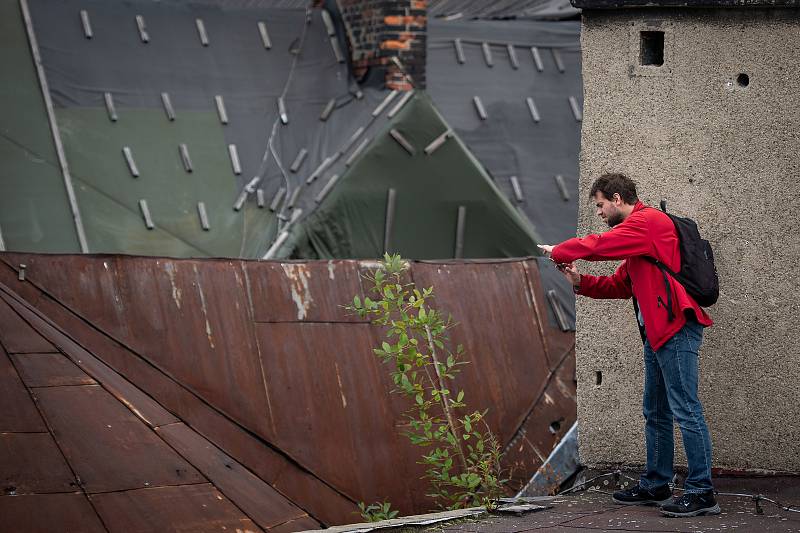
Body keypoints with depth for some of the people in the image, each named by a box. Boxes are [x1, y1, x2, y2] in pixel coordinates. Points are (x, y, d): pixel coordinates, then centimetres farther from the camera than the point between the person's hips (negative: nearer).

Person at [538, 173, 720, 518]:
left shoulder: (648, 221, -8)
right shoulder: (638, 230, 24)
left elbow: (598, 245, -16)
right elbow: (621, 285, 22)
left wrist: (558, 252, 0)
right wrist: (580, 282, 8)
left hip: (676, 329, -11)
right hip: (657, 333, 11)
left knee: (686, 411, -10)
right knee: (655, 414, 15)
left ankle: (701, 493, -10)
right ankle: (655, 486, 22)